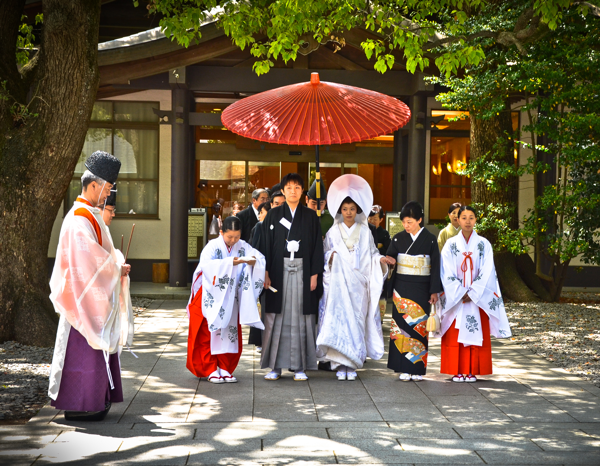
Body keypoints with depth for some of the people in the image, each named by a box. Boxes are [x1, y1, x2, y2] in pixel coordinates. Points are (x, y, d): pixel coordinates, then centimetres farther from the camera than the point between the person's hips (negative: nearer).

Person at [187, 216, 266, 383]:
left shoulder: (242, 247, 0)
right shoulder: (213, 246, -14)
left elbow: (260, 258, -8)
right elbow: (205, 264, -32)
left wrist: (252, 261, -31)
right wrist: (230, 262, -38)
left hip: (230, 300, 4)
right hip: (211, 298, -4)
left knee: (229, 332, 5)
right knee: (209, 333, -1)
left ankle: (225, 369, 13)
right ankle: (210, 369, 7)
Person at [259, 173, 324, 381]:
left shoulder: (311, 216, 6)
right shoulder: (273, 215, 5)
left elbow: (317, 246, 5)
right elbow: (265, 245, 3)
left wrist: (314, 274, -3)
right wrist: (265, 273, -5)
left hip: (302, 272, 0)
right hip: (279, 271, 0)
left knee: (300, 317, 0)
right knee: (277, 316, 0)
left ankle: (300, 366, 6)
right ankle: (275, 366, 7)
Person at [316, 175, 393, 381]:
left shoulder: (364, 232, 10)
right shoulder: (333, 232, 9)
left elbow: (371, 255, 10)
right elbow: (325, 255, 8)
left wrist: (381, 259, -10)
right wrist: (330, 257, -13)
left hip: (358, 283, 1)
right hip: (338, 283, -1)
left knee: (356, 321, -3)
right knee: (339, 319, -9)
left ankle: (352, 365, 2)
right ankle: (340, 364, -6)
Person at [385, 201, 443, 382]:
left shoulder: (430, 239, 0)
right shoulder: (399, 239, 5)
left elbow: (435, 266, 0)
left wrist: (434, 291, -4)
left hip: (421, 289, -1)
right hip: (402, 288, 1)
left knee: (419, 326, -1)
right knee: (402, 326, -2)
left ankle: (418, 368, 7)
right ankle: (404, 368, 3)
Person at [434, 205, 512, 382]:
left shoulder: (483, 244, 3)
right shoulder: (451, 244, 3)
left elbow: (486, 272, -2)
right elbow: (447, 273, -1)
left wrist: (472, 293, -11)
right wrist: (460, 293, -10)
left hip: (477, 297, 0)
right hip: (455, 297, 0)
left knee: (476, 333, -1)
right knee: (455, 335, -2)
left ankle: (472, 371, 5)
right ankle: (457, 371, 4)